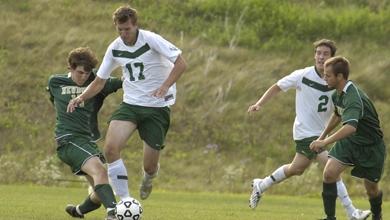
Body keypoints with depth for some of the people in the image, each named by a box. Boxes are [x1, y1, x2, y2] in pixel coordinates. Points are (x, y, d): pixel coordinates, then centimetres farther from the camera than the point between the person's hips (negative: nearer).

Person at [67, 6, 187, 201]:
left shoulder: (151, 40, -13)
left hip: (157, 107, -4)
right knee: (110, 148, -22)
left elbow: (181, 63, -14)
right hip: (130, 103, 4)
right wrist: (81, 98, -4)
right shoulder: (115, 49, 3)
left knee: (150, 167, -1)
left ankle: (147, 179, 40)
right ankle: (124, 201, -14)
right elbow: (100, 80, 13)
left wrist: (165, 86, -29)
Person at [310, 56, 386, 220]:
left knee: (372, 190, 9)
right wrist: (323, 136, 31)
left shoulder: (353, 97, -33)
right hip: (349, 143, 7)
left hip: (371, 147, -7)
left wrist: (325, 142, -52)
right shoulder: (337, 94, -3)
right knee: (329, 173, -16)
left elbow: (350, 127, -50)